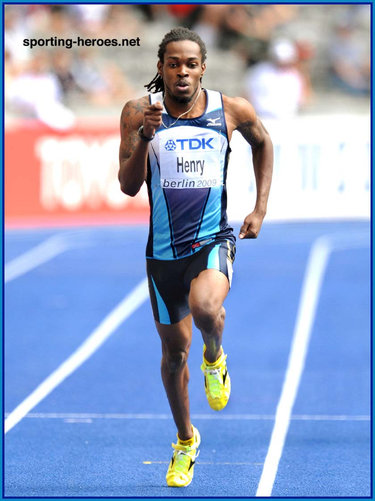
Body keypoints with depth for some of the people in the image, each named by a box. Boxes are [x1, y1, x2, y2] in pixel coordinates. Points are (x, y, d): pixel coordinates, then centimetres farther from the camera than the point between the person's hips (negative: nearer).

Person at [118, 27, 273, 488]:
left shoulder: (231, 110, -4)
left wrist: (260, 209, 11)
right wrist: (145, 136, -26)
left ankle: (215, 358, 2)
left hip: (213, 240, -2)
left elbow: (262, 142, 18)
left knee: (205, 306, -34)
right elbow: (129, 186, -10)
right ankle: (185, 440, 36)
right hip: (164, 250, 2)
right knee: (174, 351, 12)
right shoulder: (139, 112, -6)